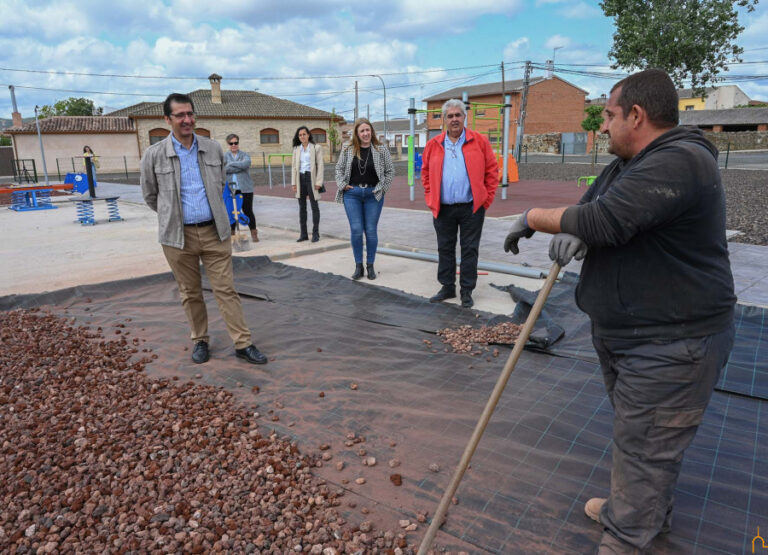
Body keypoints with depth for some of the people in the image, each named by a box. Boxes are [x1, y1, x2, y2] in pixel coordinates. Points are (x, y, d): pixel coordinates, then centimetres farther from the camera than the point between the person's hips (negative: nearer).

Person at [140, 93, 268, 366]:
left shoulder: (213, 149, 2)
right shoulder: (154, 155, -5)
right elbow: (150, 195, 9)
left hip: (214, 231, 1)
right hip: (178, 235, -1)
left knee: (226, 289, 3)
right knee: (190, 293, 11)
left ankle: (243, 344, 9)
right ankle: (200, 341, 28)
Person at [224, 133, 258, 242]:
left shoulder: (244, 155, 8)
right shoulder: (225, 156, 9)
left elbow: (246, 164, -14)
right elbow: (224, 169, -8)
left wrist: (231, 164, -8)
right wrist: (240, 167, -13)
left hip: (245, 188, -1)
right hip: (230, 188, 1)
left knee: (248, 211, 2)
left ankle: (254, 233, 13)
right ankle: (232, 233, 14)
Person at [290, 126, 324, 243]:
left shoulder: (316, 148, -1)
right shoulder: (296, 149, 11)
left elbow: (320, 165, -5)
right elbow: (294, 166, 11)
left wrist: (318, 182, -12)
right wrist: (293, 183, 3)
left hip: (311, 177, -4)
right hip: (300, 178, 4)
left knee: (314, 206, -1)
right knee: (302, 207, 6)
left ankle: (315, 233, 5)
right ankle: (303, 234, 11)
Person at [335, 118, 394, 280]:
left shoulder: (381, 150, -1)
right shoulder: (348, 149, 3)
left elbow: (390, 171, 5)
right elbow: (339, 168, 12)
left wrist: (382, 188, -2)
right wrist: (343, 185, 1)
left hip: (373, 194, -1)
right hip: (352, 194, 1)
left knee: (371, 231, 3)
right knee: (356, 230, -1)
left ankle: (370, 265, 15)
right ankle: (358, 266, 10)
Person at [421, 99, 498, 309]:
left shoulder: (480, 141, 0)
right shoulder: (433, 145, 5)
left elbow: (492, 170, 2)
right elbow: (426, 173, 14)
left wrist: (486, 198, -3)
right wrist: (431, 199, 6)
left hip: (471, 208, -2)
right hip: (443, 209, 3)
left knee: (470, 250, 4)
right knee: (445, 249, 11)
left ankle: (467, 291, 14)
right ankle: (447, 287, 24)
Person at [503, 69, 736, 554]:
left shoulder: (679, 162, -23)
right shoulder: (627, 165, 11)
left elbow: (606, 220, -34)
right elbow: (589, 213, 11)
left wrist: (533, 217, -20)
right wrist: (573, 233, -13)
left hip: (672, 344, -11)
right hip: (624, 332, 11)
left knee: (645, 445, 1)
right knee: (636, 432, 25)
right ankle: (651, 512, 46)